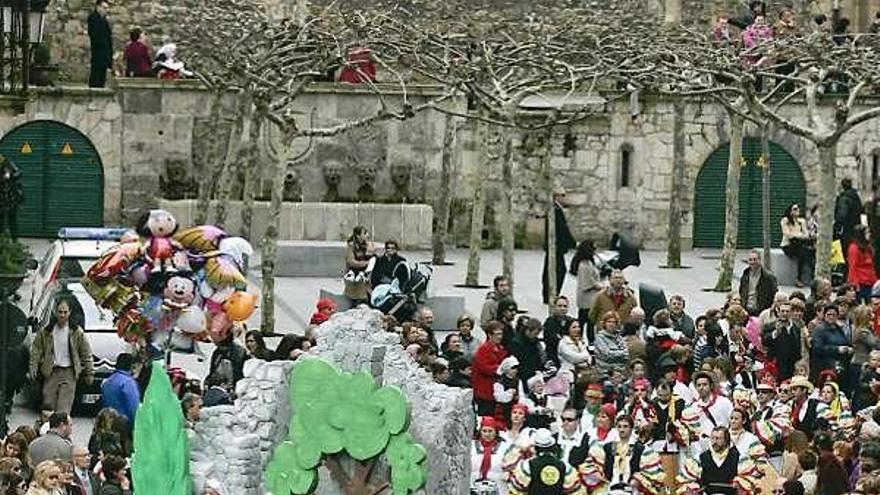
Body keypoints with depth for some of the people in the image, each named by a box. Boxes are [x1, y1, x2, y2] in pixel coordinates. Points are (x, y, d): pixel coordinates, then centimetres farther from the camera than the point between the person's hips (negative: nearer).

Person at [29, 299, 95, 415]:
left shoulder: (76, 332, 1)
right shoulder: (46, 332, 5)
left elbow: (86, 354, 5)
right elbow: (36, 351, 9)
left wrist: (89, 374, 3)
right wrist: (33, 370, -2)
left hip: (69, 373, -2)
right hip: (51, 372, 2)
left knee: (63, 409, -11)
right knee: (48, 405, 3)